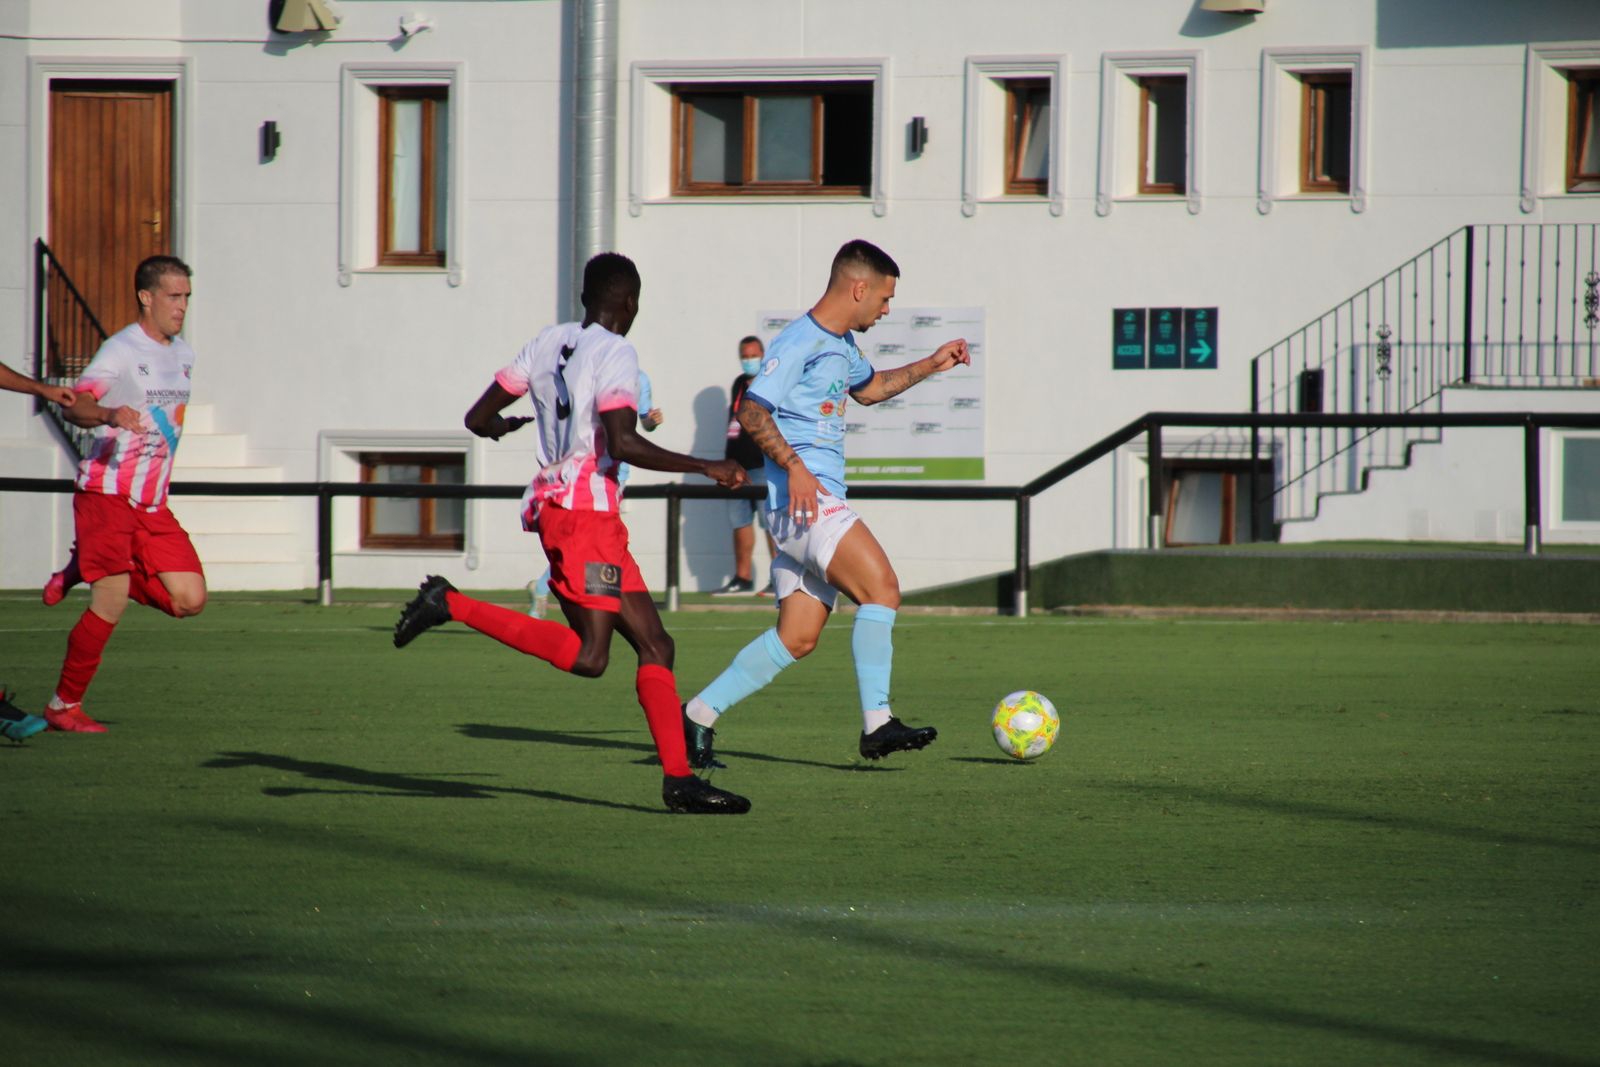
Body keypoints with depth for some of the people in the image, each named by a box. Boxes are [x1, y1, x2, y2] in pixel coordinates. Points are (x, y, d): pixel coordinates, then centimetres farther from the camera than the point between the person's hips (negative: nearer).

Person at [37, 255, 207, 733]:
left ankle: (86, 571, 14)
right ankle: (64, 706, 4)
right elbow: (75, 406, -22)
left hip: (153, 505, 7)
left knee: (189, 600, -4)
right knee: (111, 606, -12)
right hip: (106, 495, -7)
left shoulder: (183, 355, 13)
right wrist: (109, 415, -43)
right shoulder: (121, 349, -10)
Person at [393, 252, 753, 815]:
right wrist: (704, 467, -14)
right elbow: (623, 443, -20)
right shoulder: (615, 354, -8)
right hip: (586, 510, -9)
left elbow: (479, 419, 18)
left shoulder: (548, 344, 15)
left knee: (654, 645, 6)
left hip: (554, 504, 9)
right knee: (587, 656, -17)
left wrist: (502, 426, 42)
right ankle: (451, 605, -16)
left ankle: (678, 778, -1)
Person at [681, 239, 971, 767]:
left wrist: (930, 366, 33)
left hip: (818, 503, 10)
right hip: (800, 500, -10)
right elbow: (752, 410, -20)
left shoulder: (842, 344, 20)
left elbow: (869, 387, 41)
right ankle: (877, 725, -21)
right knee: (881, 587, -20)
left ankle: (699, 715, 11)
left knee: (797, 638, 7)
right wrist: (793, 465, -31)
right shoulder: (800, 341, -11)